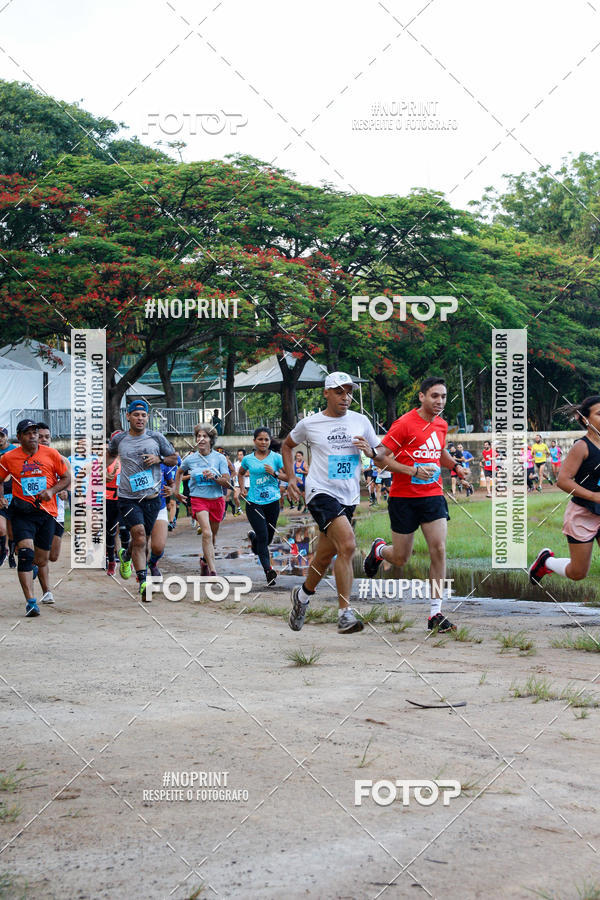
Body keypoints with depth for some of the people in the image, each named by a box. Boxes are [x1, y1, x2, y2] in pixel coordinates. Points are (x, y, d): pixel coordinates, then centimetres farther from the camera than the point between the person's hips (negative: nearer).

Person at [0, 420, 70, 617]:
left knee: (42, 559, 8)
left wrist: (52, 491, -8)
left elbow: (66, 478, 9)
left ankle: (46, 592, 41)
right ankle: (30, 602, -23)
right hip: (22, 512, -1)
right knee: (26, 552, -19)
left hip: (47, 512, 1)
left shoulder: (51, 454, 2)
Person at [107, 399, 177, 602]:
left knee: (142, 541, 11)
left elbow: (174, 458, 12)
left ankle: (126, 554, 47)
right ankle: (143, 583, -19)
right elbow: (111, 454, 27)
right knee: (139, 534, -20)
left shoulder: (156, 438, 2)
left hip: (151, 498, 2)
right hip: (128, 498, -2)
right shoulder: (119, 439, 4)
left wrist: (159, 459, -7)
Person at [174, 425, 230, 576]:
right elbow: (180, 472, 22)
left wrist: (214, 477, -23)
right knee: (207, 533, -20)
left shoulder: (220, 458, -3)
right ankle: (213, 571, -24)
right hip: (199, 499, -2)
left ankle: (205, 560, 43)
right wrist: (176, 490, 18)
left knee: (213, 535, 15)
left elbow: (227, 482, -5)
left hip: (217, 499, 2)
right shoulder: (190, 459, 0)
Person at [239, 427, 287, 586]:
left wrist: (274, 473, -13)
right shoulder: (248, 459, 5)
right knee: (263, 537, -13)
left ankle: (253, 537, 44)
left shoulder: (276, 457, 1)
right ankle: (268, 569, -13)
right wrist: (242, 488, 9)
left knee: (268, 537, 10)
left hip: (272, 502, 1)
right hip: (253, 503, -1)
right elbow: (241, 473, 25)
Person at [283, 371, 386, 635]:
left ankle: (303, 594, 42)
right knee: (347, 544, -25)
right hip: (321, 493, -5)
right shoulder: (309, 424, 0)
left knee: (325, 556, 13)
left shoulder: (360, 421, 7)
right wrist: (290, 478, 8)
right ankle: (345, 613, -23)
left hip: (348, 497, 5)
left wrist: (370, 450, -9)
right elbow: (287, 446, 18)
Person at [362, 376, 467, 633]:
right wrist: (414, 471, -22)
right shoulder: (405, 424, -12)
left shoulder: (441, 424, 9)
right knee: (400, 558, 4)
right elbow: (381, 456, -13)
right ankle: (378, 549, 42)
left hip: (433, 495, 4)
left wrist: (455, 466, 9)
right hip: (404, 498, -4)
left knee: (438, 549, -11)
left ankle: (436, 614, -6)